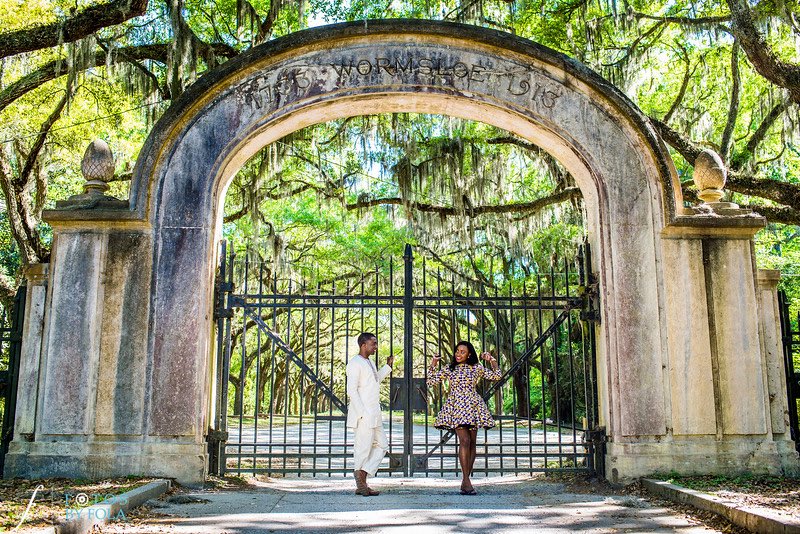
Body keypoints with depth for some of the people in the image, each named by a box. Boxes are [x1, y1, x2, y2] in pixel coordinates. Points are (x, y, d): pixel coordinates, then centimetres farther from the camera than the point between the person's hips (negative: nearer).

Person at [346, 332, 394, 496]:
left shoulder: (370, 362, 18)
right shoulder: (355, 363, -11)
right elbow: (352, 390, -17)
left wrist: (388, 366, 27)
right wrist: (362, 413, -21)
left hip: (374, 415, 10)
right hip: (363, 415, -10)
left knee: (382, 445, 11)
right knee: (363, 448, -3)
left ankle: (362, 474, 10)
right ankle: (361, 485, 6)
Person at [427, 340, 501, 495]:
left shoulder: (476, 368, 10)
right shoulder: (449, 369, 9)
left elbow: (496, 376, 14)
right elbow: (431, 382, 9)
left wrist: (492, 360, 3)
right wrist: (433, 365, 1)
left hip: (473, 407, 2)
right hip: (456, 406, -2)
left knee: (472, 443, 2)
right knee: (464, 441, -16)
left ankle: (466, 480, 10)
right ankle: (466, 481, -14)